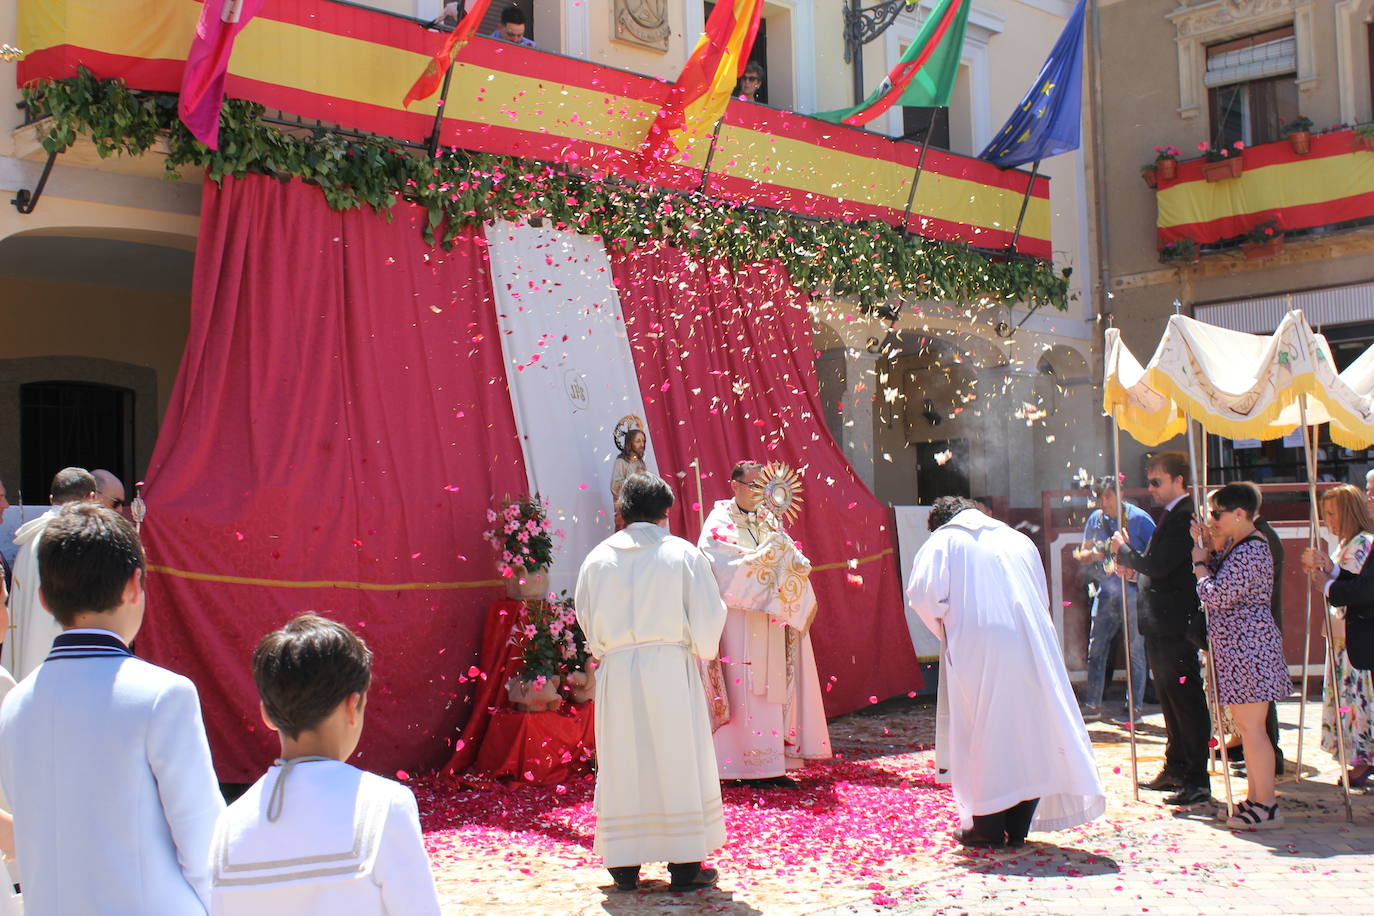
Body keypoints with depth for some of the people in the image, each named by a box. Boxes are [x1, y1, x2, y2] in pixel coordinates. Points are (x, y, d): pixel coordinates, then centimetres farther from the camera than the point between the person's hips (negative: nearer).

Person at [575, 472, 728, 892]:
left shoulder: (598, 558, 2)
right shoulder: (682, 553, -4)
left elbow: (586, 618, 9)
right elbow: (708, 615, -3)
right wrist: (702, 651, 15)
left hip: (616, 670, 2)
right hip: (671, 667, -2)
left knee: (623, 763, 9)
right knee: (678, 760, 6)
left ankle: (624, 864, 13)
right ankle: (685, 864, 9)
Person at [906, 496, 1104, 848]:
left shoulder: (943, 541, 7)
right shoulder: (1018, 539, 22)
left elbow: (923, 593, -7)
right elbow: (1043, 598, 24)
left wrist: (945, 629, 8)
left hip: (977, 649, -4)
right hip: (1029, 645, 4)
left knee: (982, 730, 4)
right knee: (1029, 729, 10)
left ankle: (988, 826, 6)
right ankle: (1019, 825, 13)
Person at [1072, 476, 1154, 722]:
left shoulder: (1139, 518, -4)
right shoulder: (1095, 519, 10)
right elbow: (1083, 556, 17)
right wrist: (1092, 554, -6)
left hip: (1133, 594, -4)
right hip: (1105, 593, 4)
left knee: (1135, 651, 0)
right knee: (1096, 650, 4)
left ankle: (1134, 706, 9)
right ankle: (1092, 704, 12)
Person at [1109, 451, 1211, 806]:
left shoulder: (1184, 516, -18)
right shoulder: (1173, 514, 16)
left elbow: (1157, 566, -24)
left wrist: (1123, 550, -10)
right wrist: (1131, 556, 4)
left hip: (1175, 626, -11)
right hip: (1162, 625, 11)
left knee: (1186, 699, -5)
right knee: (1170, 698, 18)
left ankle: (1197, 780, 0)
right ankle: (1176, 768, 29)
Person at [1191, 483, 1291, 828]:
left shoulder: (1249, 551, -19)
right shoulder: (1234, 545, 14)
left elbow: (1215, 595, -22)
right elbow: (1217, 575, 18)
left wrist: (1200, 563, -7)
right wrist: (1204, 547, 8)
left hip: (1248, 647, -11)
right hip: (1235, 648, 11)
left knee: (1251, 727, -6)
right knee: (1245, 725, 15)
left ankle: (1267, 806, -1)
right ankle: (1255, 797, 22)